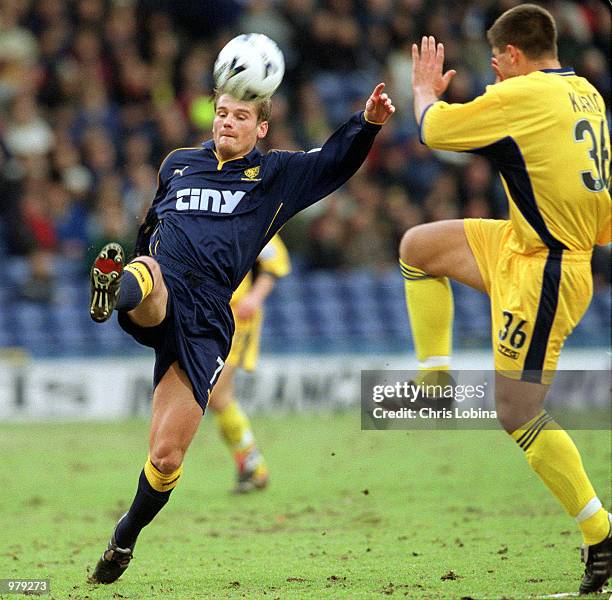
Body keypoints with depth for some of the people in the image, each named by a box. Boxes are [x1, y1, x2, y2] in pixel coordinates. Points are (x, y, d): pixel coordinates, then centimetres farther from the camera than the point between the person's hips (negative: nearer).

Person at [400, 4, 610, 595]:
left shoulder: (522, 95, -19)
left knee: (518, 415, -6)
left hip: (543, 273, -10)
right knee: (418, 247, 18)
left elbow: (435, 129, -4)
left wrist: (425, 88, 12)